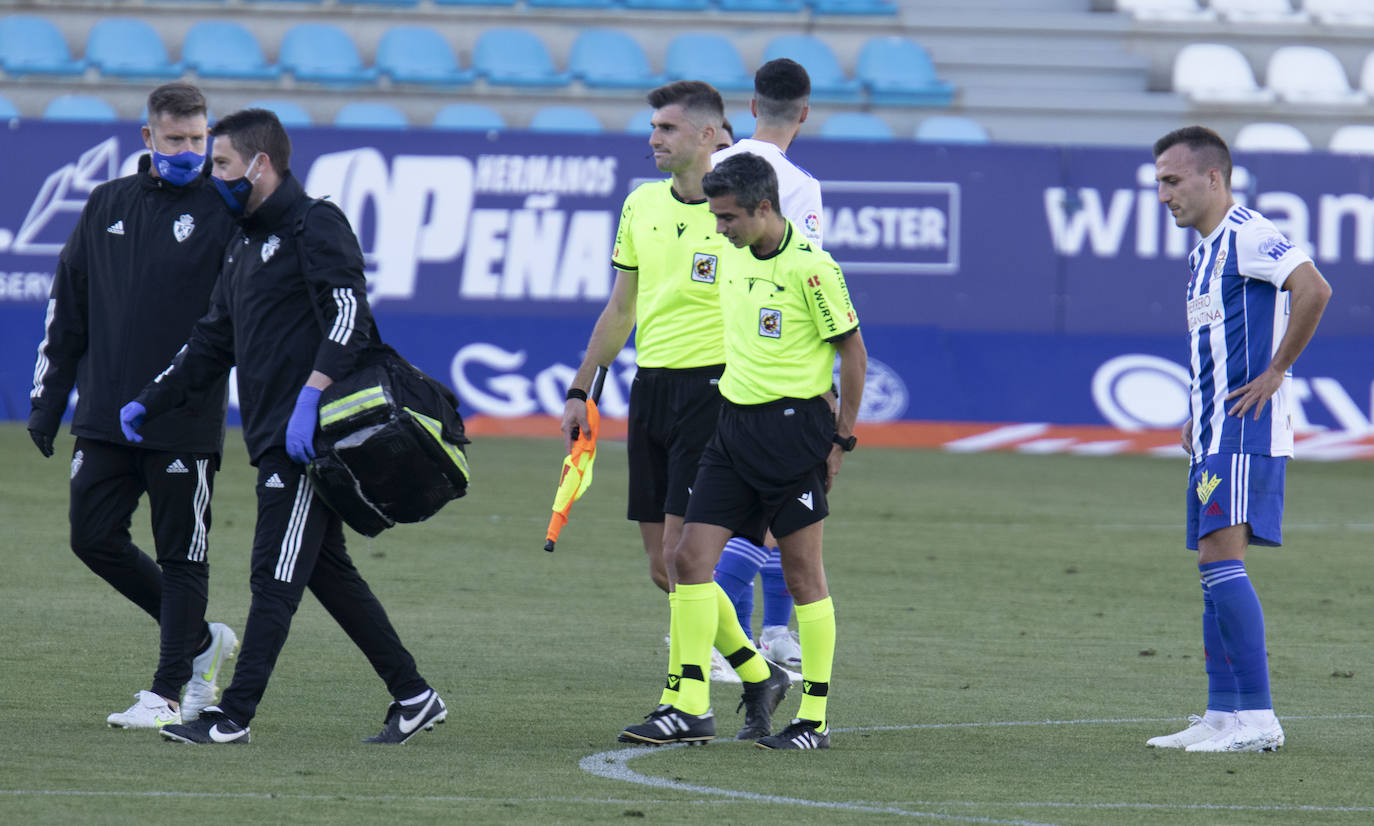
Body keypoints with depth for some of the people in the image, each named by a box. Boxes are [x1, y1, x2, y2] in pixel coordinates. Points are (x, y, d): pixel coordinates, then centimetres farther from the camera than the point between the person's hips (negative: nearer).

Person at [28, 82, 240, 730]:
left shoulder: (224, 210, -2)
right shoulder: (107, 205, 11)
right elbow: (67, 308, 16)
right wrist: (46, 400, 12)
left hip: (186, 423, -5)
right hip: (105, 416, 5)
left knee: (181, 555, 0)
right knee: (94, 537, 4)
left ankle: (168, 693, 7)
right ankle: (201, 640, 21)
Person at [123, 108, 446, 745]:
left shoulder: (313, 225, -8)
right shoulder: (246, 243, 21)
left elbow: (347, 316, -20)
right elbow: (212, 342, 26)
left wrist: (310, 397, -28)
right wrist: (149, 402, 20)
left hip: (311, 436, -10)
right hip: (273, 439, 10)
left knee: (275, 577, -9)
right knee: (325, 569, 12)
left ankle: (234, 716, -10)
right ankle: (412, 696, 17)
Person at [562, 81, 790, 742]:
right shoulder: (641, 206, 12)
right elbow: (621, 308, 19)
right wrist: (580, 391, 17)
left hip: (714, 385, -7)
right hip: (651, 385, 7)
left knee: (681, 550, -11)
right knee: (661, 561, 6)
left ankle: (681, 701, -3)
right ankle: (757, 675, 19)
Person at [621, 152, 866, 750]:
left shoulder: (809, 268, -13)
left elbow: (853, 351, -8)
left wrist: (841, 438, -7)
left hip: (793, 426, -7)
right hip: (734, 425, 7)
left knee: (802, 572, -1)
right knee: (691, 557, -1)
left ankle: (814, 719, 7)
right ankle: (691, 710, 1)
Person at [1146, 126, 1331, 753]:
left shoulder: (1248, 236, -12)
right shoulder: (1204, 251, 19)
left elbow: (1313, 289, -28)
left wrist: (1276, 373, -21)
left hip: (1246, 430, -10)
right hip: (1213, 435, 10)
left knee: (1221, 556, -17)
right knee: (1214, 566, 10)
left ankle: (1258, 718, -19)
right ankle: (1222, 716, 12)